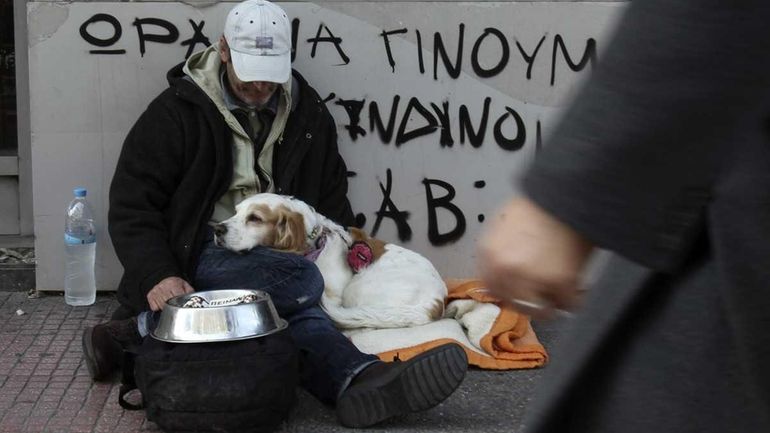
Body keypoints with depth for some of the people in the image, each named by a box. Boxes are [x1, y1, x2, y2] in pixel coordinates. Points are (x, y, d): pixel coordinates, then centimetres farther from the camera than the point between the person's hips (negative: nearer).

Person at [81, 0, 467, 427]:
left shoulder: (308, 114, 12)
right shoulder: (177, 111, -3)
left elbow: (331, 196, 24)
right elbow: (131, 203, -5)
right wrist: (157, 276, -20)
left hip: (276, 259, 4)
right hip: (203, 257, -4)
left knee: (298, 308, -33)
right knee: (300, 280, -35)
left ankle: (361, 380, -63)